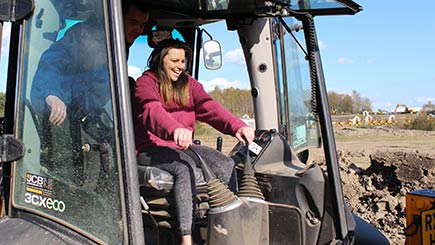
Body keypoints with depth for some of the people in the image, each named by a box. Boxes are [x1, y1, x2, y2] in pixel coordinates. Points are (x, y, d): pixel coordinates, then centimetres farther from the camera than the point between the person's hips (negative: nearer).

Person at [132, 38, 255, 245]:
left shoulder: (189, 84, 14)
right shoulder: (145, 82, -2)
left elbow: (210, 108, -4)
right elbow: (152, 111, -25)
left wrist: (237, 126, -24)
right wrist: (175, 128, -48)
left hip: (182, 146, 6)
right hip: (151, 149, -5)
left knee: (227, 165, -17)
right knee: (185, 166, -35)